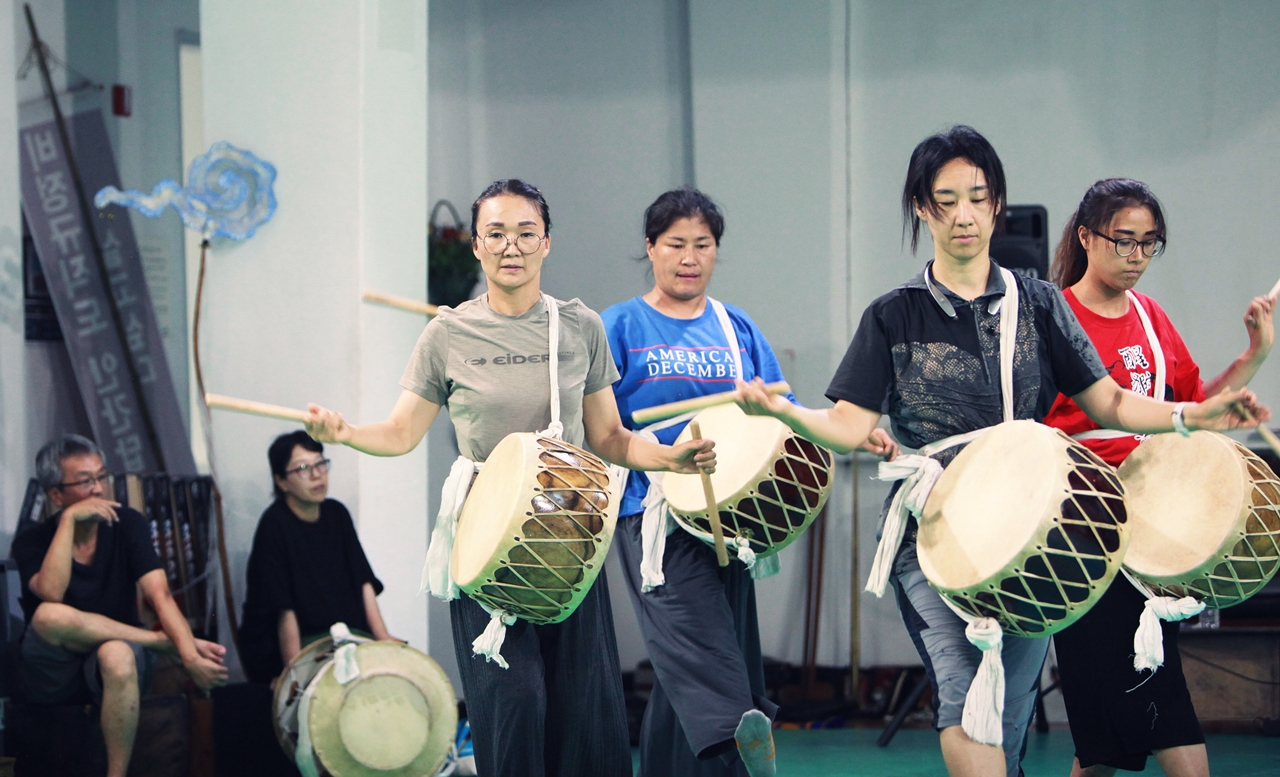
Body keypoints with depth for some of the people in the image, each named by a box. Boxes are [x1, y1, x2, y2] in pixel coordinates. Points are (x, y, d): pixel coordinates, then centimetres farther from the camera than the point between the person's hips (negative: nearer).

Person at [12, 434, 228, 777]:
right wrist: (69, 520, -23)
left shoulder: (127, 524, -2)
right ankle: (163, 640, -17)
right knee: (50, 616, -34)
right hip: (53, 674, 0)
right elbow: (51, 593, -27)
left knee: (117, 655, -38)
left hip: (114, 668, 0)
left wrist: (189, 655, -31)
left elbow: (160, 595, -15)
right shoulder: (32, 541, -5)